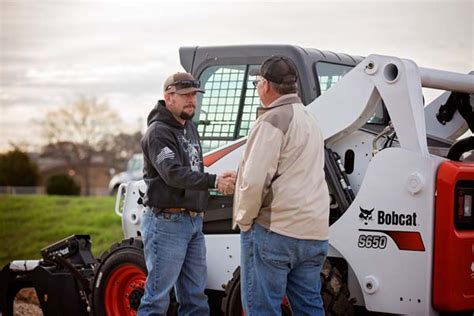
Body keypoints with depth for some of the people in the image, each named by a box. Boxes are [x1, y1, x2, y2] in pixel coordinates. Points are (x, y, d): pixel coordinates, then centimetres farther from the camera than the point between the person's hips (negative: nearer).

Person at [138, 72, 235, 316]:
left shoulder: (190, 128, 16)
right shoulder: (158, 132, -13)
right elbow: (173, 174, -26)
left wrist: (220, 181, 7)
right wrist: (214, 181, -34)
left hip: (194, 222, 9)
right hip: (166, 223, -9)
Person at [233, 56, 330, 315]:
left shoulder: (273, 121, -12)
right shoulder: (309, 119, 19)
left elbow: (255, 179, -20)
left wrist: (244, 219, -6)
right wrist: (237, 175, 26)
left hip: (273, 230, -9)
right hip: (314, 233, 9)